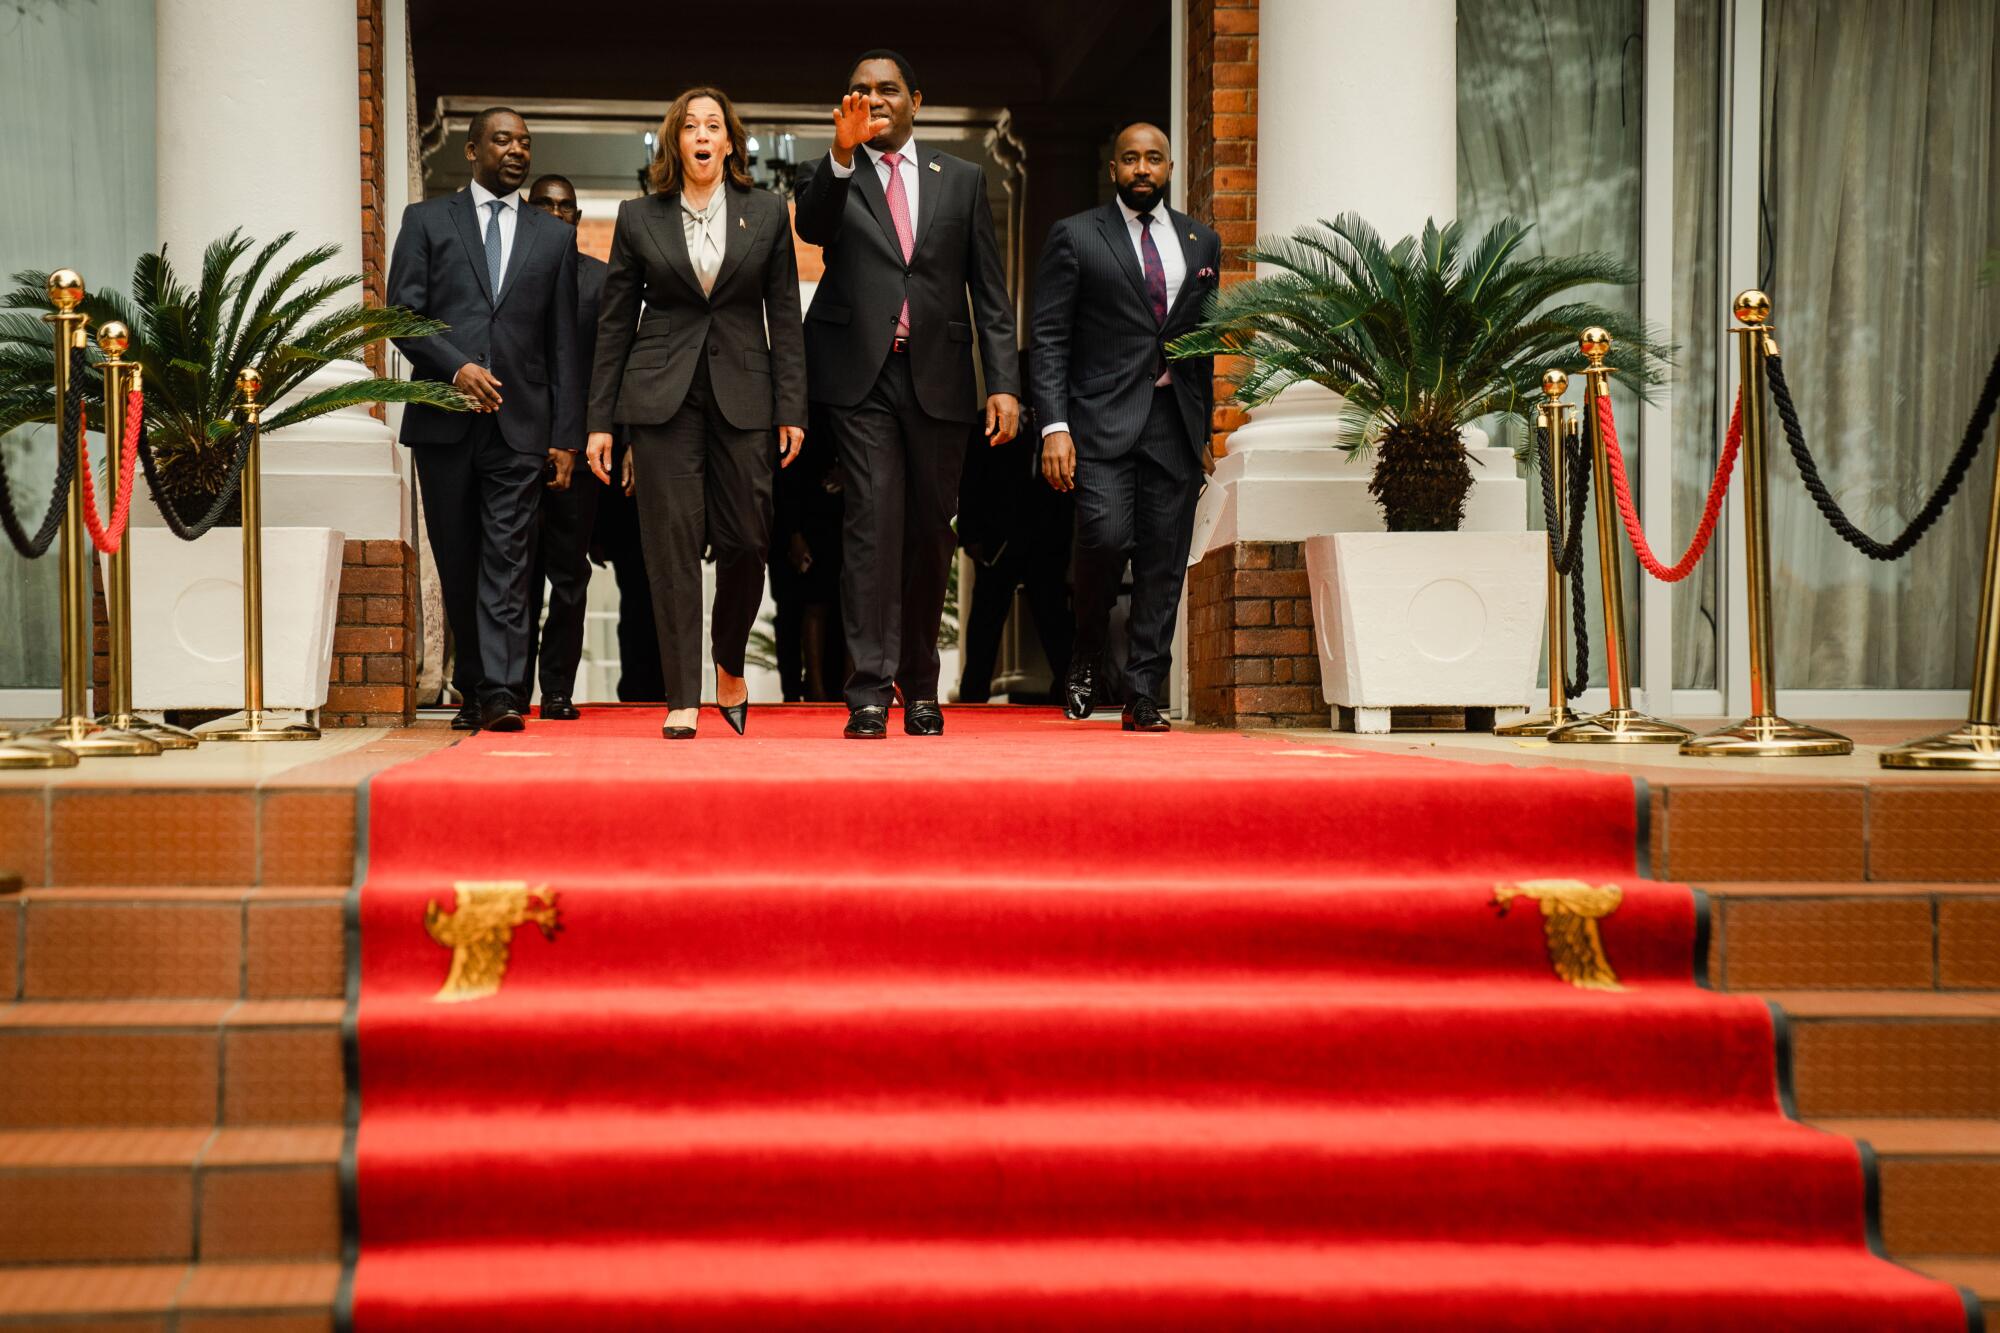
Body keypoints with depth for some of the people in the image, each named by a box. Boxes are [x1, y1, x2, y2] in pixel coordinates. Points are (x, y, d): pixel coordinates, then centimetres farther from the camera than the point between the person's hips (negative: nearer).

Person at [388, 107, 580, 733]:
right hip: (444, 421, 0)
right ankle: (474, 689, 17)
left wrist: (567, 436, 5)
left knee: (507, 560, -10)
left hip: (520, 423, 0)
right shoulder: (427, 220, 10)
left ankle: (501, 693, -15)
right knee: (458, 563, 6)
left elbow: (564, 346, 11)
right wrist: (456, 367, -14)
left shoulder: (554, 237, 14)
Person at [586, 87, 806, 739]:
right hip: (662, 394, 0)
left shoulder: (766, 213, 8)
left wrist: (791, 410, -1)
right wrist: (600, 420, 4)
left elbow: (784, 317, 7)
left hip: (742, 394, 1)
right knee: (673, 544, -4)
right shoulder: (639, 217, 7)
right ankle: (682, 698, 1)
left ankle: (730, 664, 23)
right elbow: (614, 323, 8)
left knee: (746, 540, -3)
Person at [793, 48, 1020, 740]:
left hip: (938, 378, 2)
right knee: (873, 521, -12)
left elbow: (989, 291, 9)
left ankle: (920, 685, 22)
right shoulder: (830, 177, 9)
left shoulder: (961, 179, 13)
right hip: (863, 377, -2)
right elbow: (811, 226, -15)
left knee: (930, 532, 8)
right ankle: (870, 693, -13)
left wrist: (1003, 383, 1)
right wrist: (842, 154, -32)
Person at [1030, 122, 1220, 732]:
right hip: (1103, 420, -3)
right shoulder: (1075, 236, 3)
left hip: (1175, 423, 4)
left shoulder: (1201, 241, 15)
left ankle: (1143, 698, 8)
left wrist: (1204, 430, 15)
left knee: (1163, 566, 1)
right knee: (1107, 536, -20)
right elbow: (1048, 337, -2)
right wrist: (1054, 426, -12)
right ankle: (1086, 653, 6)